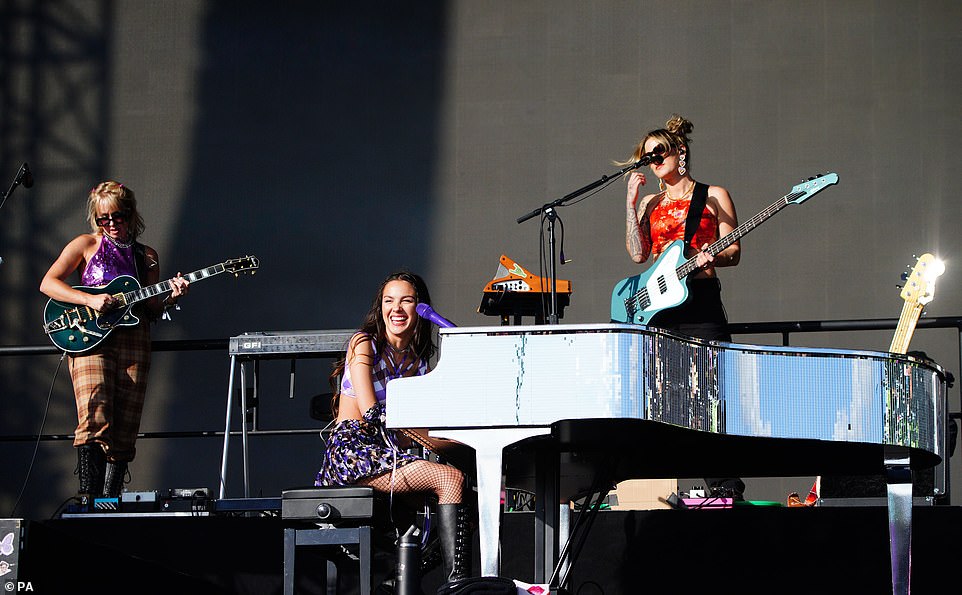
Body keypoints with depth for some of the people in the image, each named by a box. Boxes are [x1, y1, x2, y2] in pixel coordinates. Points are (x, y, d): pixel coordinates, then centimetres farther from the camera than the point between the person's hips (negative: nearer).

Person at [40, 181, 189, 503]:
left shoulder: (146, 256, 18)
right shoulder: (86, 244, 9)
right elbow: (48, 283, 1)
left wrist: (171, 297, -3)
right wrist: (90, 301, -12)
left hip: (134, 342, 4)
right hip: (90, 339, -4)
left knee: (124, 431, -1)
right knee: (95, 418, -23)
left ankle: (110, 498, 6)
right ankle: (88, 498, -27)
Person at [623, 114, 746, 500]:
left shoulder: (713, 197, 8)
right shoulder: (650, 204, 20)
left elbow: (733, 252, 2)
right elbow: (638, 254, 9)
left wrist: (711, 257, -20)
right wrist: (631, 204, 4)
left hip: (700, 300, -4)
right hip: (658, 306, 4)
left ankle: (725, 483, -12)